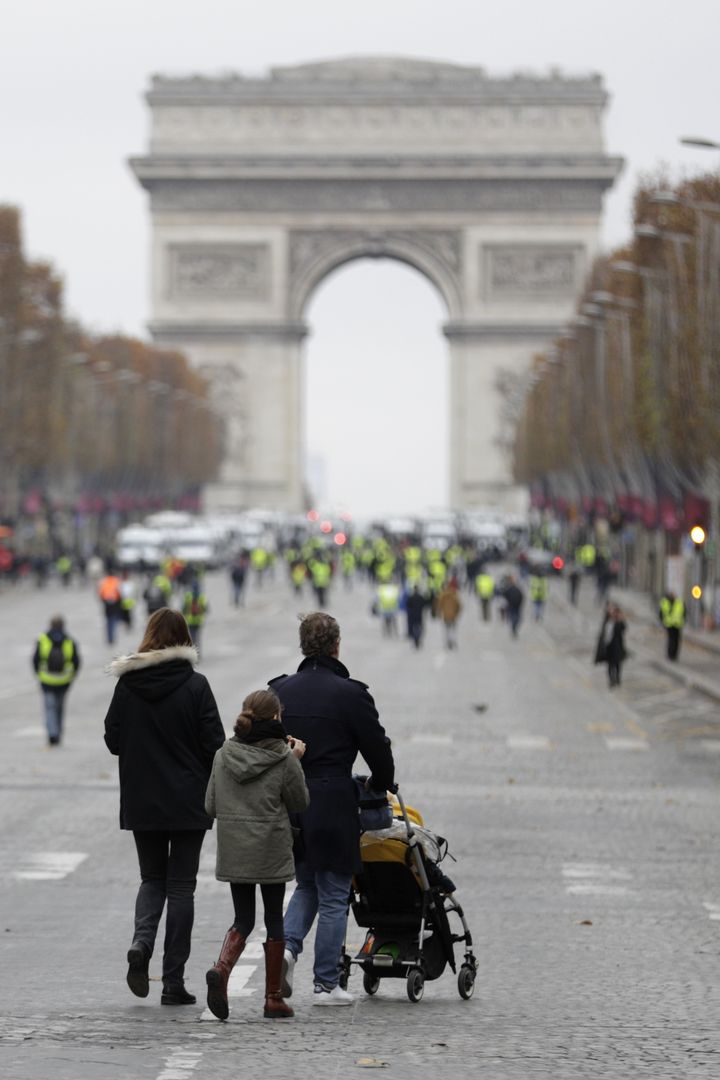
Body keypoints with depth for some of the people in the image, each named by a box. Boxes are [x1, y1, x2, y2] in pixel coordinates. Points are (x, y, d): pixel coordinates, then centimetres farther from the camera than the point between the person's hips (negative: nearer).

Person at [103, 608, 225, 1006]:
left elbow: (113, 740, 0)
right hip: (188, 801, -2)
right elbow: (214, 742, -10)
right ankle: (173, 981, 5)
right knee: (181, 886, 6)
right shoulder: (195, 685, -11)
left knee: (152, 879, 18)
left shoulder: (127, 685, -5)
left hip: (141, 801, 2)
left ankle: (141, 943, -10)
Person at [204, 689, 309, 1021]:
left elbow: (211, 806, 4)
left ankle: (221, 968, -17)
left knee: (243, 918, 12)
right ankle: (273, 998, 14)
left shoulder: (223, 755, 0)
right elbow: (300, 802, 1)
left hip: (233, 850, 3)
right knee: (274, 918, 10)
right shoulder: (283, 759, -12)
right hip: (271, 850, -3)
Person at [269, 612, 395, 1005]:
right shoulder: (350, 694, -10)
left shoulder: (279, 690, 4)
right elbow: (378, 748, -4)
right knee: (333, 897, 5)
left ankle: (288, 945, -2)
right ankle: (326, 984, 8)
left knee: (306, 885, 22)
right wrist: (381, 784, 16)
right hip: (331, 807, -5)